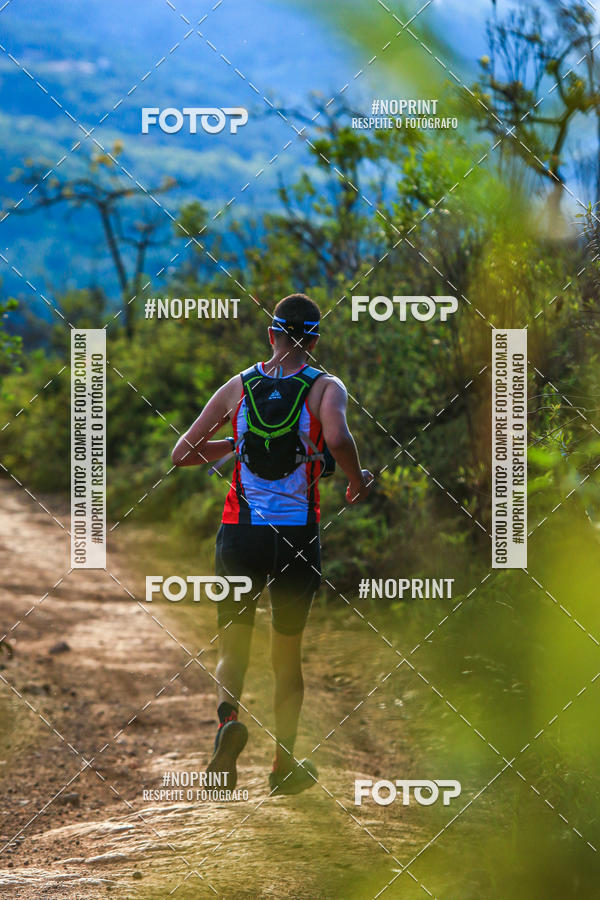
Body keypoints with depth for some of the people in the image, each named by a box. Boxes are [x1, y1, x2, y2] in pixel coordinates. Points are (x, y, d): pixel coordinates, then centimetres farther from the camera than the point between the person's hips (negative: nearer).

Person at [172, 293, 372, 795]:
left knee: (233, 646, 7)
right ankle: (285, 764, 19)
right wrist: (358, 481, -4)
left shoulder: (238, 387, 5)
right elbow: (338, 440, -24)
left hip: (240, 533, 1)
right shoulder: (325, 387, -2)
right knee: (288, 650, 16)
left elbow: (181, 454, 7)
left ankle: (229, 716, -24)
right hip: (298, 537, -1)